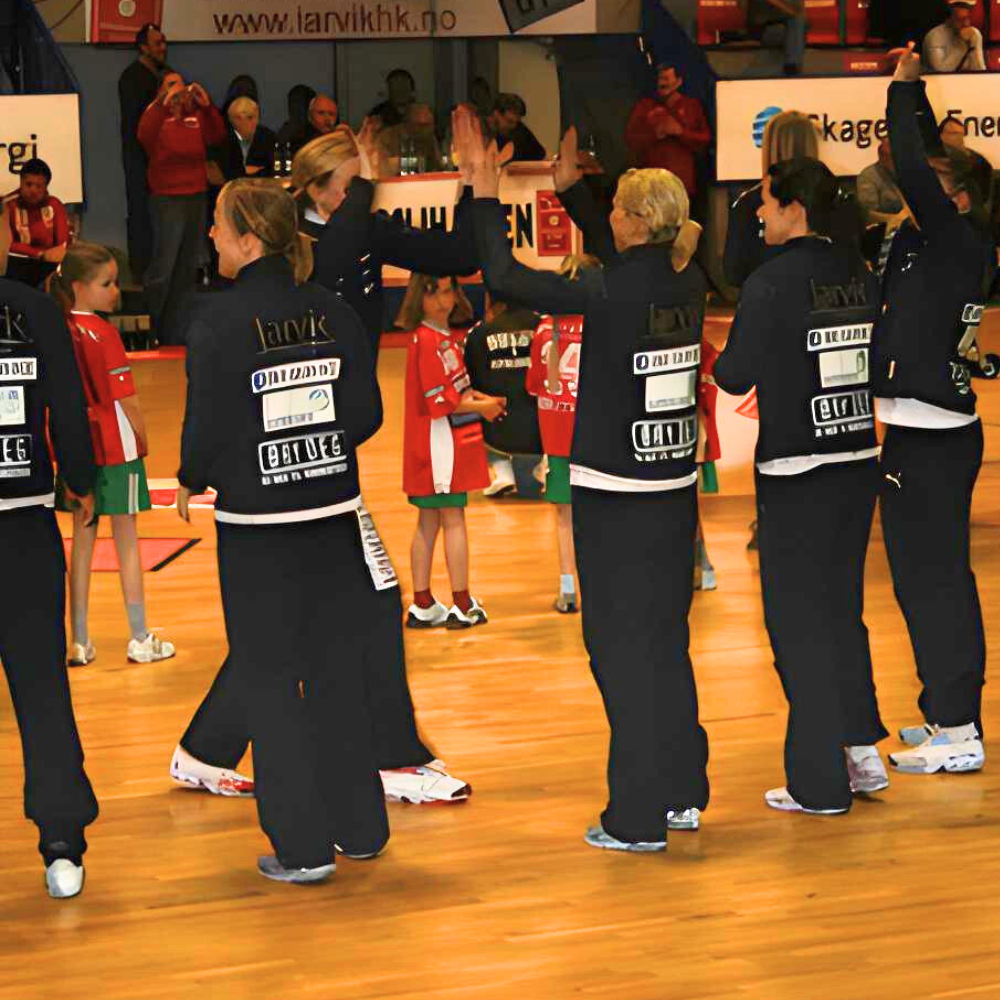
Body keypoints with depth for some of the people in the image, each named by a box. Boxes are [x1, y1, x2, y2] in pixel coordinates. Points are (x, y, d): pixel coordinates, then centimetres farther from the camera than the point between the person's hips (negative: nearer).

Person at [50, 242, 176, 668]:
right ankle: (140, 640, 14)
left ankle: (79, 642, 16)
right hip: (115, 447, -5)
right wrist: (142, 439, -1)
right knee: (126, 542, 6)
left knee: (81, 541, 12)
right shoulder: (103, 334, -17)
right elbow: (125, 399, -16)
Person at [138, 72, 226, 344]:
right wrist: (165, 103, -27)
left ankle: (173, 326, 21)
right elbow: (144, 135, -20)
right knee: (163, 267, -9)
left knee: (189, 266, 12)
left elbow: (217, 136, 0)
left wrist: (207, 105, -12)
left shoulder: (196, 116, 12)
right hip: (168, 198, -6)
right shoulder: (157, 114, -1)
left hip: (197, 196, 6)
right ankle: (147, 326, -2)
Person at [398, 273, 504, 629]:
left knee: (428, 523, 10)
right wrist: (481, 407, -7)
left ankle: (422, 606, 15)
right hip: (438, 440, -9)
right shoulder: (427, 341, -16)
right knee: (453, 519, -4)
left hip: (450, 442, 9)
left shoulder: (447, 337, 12)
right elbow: (440, 401, -19)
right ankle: (462, 606, 1)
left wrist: (483, 398, 3)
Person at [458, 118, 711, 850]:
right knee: (668, 640, 17)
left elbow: (505, 276, -15)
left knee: (622, 646, 0)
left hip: (615, 494, -7)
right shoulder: (689, 284, 1)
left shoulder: (612, 295, -19)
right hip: (676, 487, 7)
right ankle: (683, 794, 25)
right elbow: (626, 263, 22)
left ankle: (639, 818, 3)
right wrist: (570, 187, 25)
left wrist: (486, 192, -4)